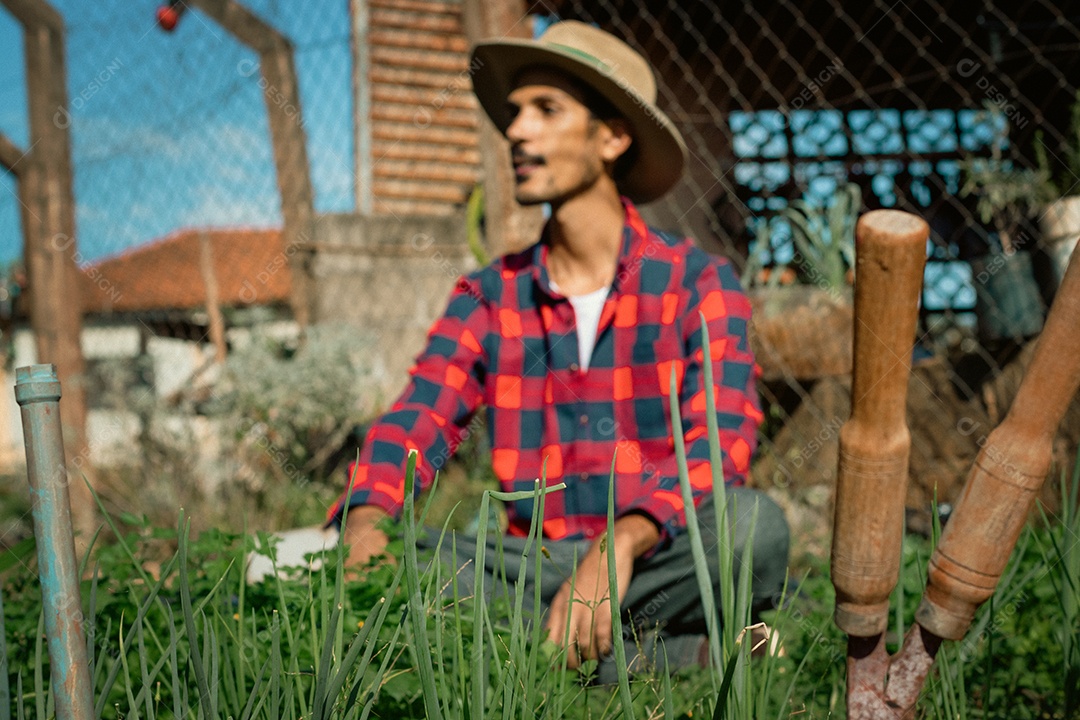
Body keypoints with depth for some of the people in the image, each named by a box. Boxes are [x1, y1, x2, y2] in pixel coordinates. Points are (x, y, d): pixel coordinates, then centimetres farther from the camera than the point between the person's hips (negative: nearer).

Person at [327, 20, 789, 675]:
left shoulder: (698, 283, -1)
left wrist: (620, 546, -33)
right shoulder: (489, 298, 10)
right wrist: (365, 518, -25)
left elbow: (720, 446, -14)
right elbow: (415, 424, -1)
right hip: (533, 575, 4)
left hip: (661, 571, -4)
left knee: (753, 525, -34)